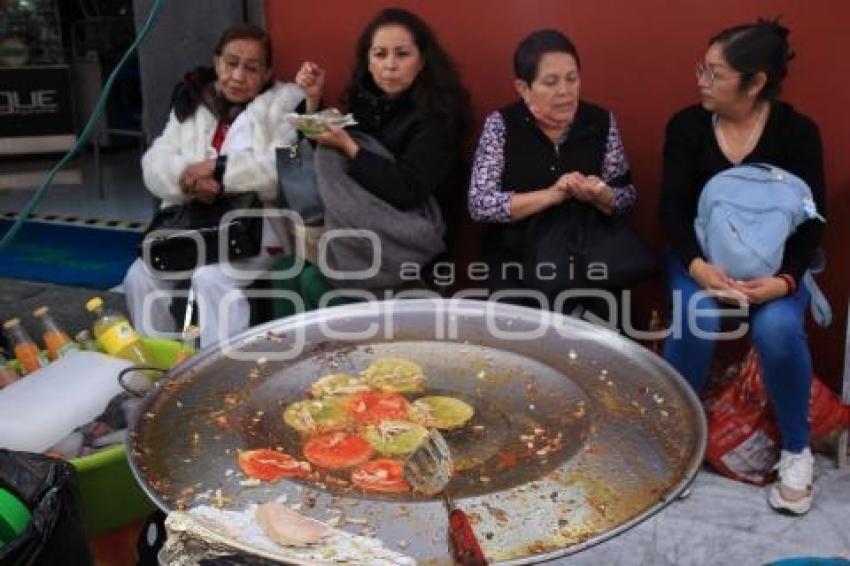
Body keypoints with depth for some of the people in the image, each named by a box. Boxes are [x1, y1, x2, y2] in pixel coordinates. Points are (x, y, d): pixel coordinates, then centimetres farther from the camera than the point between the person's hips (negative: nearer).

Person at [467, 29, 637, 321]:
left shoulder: (601, 122, 0)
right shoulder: (501, 125, -6)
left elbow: (627, 197, 5)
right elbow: (479, 204, -13)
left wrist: (600, 196, -18)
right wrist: (550, 195, -21)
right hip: (516, 262, -2)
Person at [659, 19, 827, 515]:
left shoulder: (798, 132, -7)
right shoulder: (687, 126, -5)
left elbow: (811, 220, -8)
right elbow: (673, 207, -8)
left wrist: (785, 279, -26)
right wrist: (696, 265, -26)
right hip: (701, 256, 1)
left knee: (779, 329, -30)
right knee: (695, 324, -30)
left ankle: (797, 450, -5)